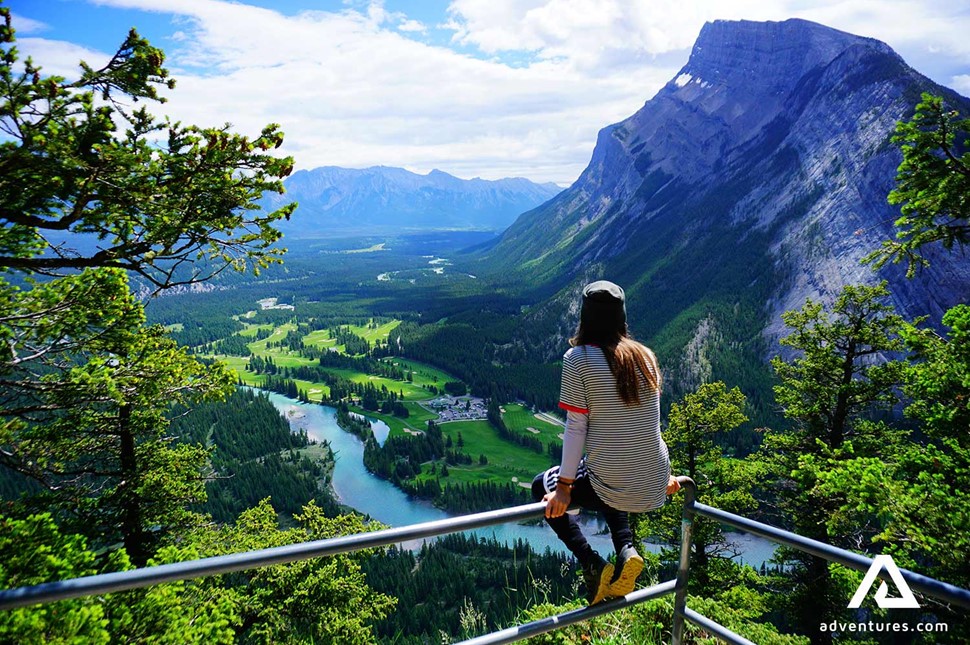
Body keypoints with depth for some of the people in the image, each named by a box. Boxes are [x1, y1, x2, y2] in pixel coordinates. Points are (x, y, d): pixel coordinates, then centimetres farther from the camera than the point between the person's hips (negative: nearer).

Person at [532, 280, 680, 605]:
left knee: (541, 487, 22)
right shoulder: (644, 355, 3)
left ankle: (592, 565, 9)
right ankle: (626, 550, 17)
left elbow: (576, 427, -11)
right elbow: (650, 419, 13)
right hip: (654, 487, 6)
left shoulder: (578, 358, -11)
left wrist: (564, 487, -3)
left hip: (612, 486, -5)